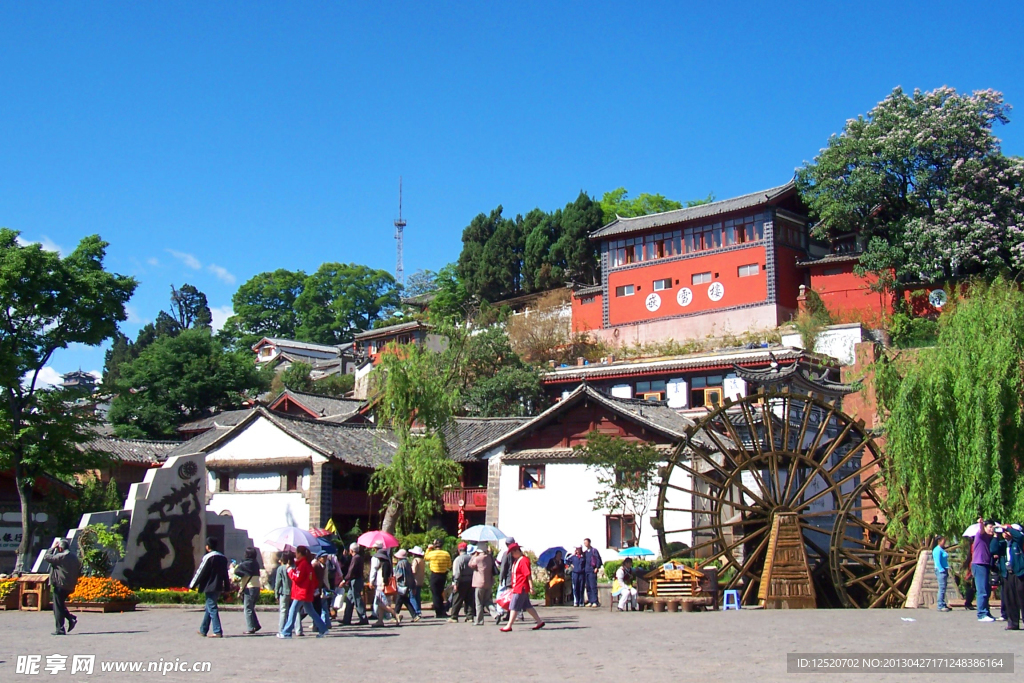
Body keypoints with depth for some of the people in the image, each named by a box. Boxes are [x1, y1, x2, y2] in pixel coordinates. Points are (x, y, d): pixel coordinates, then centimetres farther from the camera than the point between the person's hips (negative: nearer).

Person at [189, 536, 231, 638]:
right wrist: (227, 587, 20)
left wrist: (192, 585, -1)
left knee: (212, 608, -6)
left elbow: (200, 572, -10)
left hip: (210, 588, -8)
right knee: (209, 608, 17)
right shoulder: (223, 558, 12)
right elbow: (225, 574, 16)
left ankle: (218, 632, -11)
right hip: (219, 587, 8)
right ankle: (203, 630, 25)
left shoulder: (208, 557, -11)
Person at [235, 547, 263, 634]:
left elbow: (236, 571, -17)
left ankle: (250, 628, 0)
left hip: (249, 588, -7)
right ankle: (256, 625, 17)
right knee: (251, 608, 19)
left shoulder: (246, 564, -13)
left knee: (248, 609, 0)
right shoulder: (256, 564, 9)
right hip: (257, 587, 7)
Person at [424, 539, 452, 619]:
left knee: (435, 594, 4)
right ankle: (443, 612, 20)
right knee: (440, 593, 18)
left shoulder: (432, 553, -13)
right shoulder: (446, 554, -5)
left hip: (434, 575, -4)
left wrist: (428, 549, 15)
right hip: (443, 575, 4)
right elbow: (449, 566, 2)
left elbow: (425, 558, 9)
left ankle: (439, 613, 1)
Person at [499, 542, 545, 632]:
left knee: (514, 607, -4)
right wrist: (513, 587, 24)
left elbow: (528, 575, -20)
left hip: (521, 588, -10)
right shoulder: (516, 561, 14)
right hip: (517, 587, 10)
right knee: (527, 606, 13)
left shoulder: (523, 560, -16)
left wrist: (531, 587, -21)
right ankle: (539, 622, 19)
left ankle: (509, 626, 1)